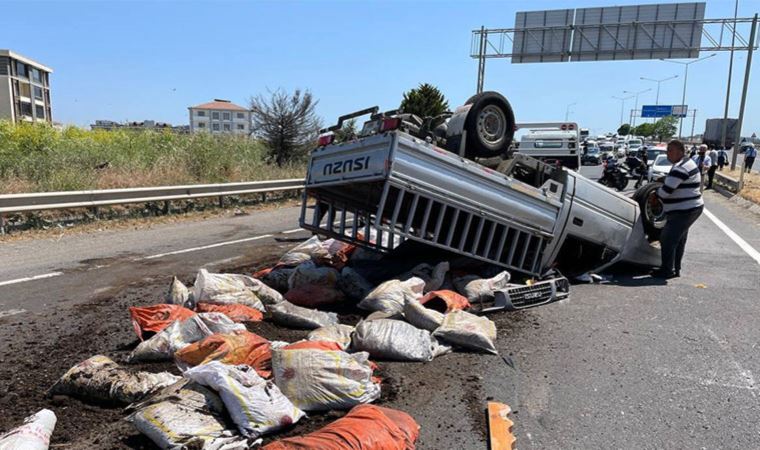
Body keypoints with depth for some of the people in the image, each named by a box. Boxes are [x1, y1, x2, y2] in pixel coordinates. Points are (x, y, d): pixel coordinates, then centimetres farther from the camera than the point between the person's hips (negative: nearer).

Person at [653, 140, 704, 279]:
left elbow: (665, 191, -24)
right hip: (692, 208, 11)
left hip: (683, 211, -11)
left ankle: (667, 270, 3)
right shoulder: (687, 162, 12)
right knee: (679, 241, 18)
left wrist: (656, 193, -5)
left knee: (667, 239, -4)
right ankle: (676, 269, 27)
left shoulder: (680, 168, -23)